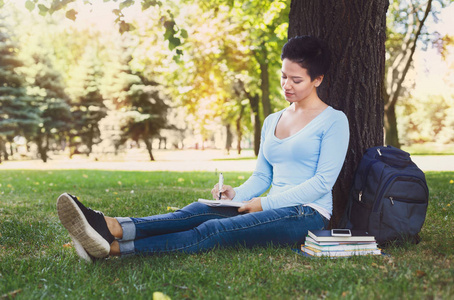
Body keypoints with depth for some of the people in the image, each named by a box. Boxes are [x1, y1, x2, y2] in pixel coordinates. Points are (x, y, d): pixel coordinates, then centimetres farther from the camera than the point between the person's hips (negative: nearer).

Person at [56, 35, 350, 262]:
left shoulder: (334, 120, -1)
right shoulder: (272, 121, 20)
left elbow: (323, 182, -10)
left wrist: (266, 202, -16)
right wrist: (237, 194, -4)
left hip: (308, 215, -6)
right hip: (274, 210, 6)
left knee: (215, 230, -30)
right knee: (199, 211, -24)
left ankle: (114, 247, -45)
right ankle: (112, 227, -45)